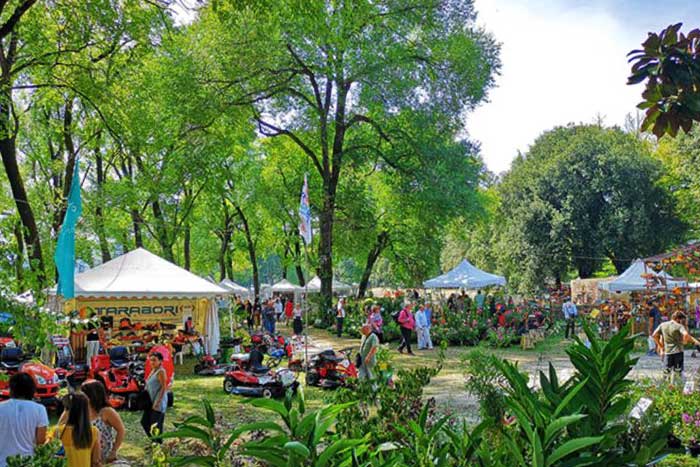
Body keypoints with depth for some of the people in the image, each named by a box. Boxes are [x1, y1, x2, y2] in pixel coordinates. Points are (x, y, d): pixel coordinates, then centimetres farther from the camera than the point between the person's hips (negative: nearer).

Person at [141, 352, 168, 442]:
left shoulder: (161, 372, -14)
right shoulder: (153, 371, 12)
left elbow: (164, 387, -19)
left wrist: (158, 402, -22)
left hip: (158, 402, -9)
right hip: (151, 401, 9)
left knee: (156, 424, -3)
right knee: (144, 421, 13)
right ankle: (154, 440, 27)